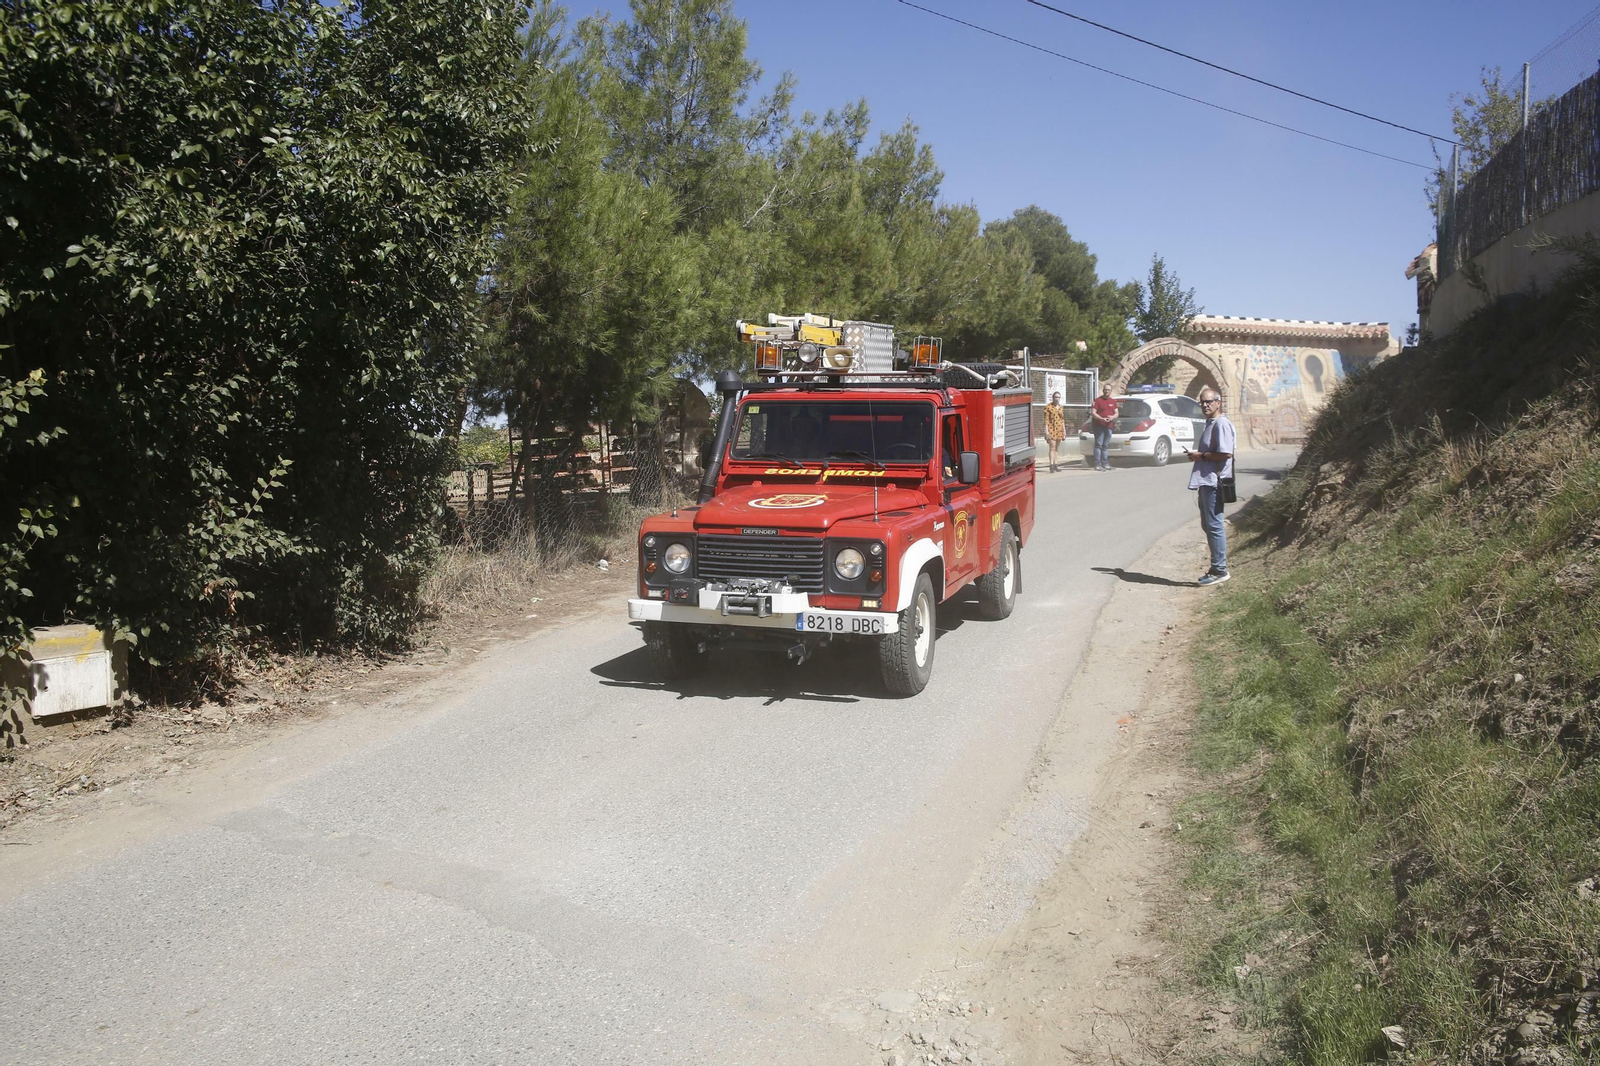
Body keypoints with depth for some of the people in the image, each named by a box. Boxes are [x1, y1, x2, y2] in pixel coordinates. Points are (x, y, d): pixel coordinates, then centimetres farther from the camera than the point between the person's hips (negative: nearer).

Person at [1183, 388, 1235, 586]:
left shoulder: (1221, 424, -13)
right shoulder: (1210, 424, 19)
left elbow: (1225, 454, -23)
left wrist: (1201, 456, -14)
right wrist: (1195, 455, 10)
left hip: (1214, 482, -11)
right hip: (1206, 481, 11)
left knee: (1214, 525, -8)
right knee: (1208, 525, 14)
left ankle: (1220, 570, -4)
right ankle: (1216, 567, 21)